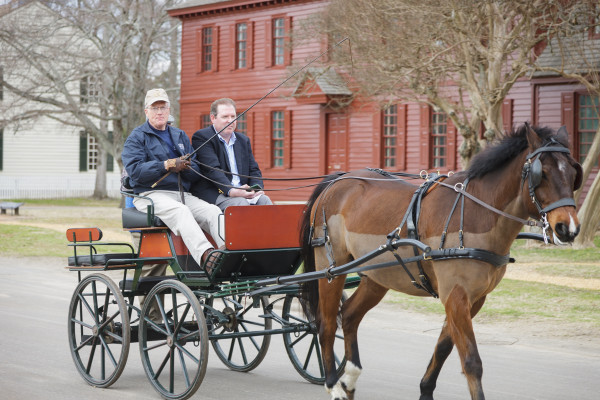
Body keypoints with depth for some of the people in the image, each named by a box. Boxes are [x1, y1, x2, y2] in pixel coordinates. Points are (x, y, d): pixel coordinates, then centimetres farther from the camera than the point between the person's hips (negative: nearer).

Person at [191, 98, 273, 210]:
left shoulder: (244, 140, 22)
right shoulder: (201, 137, 0)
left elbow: (254, 170, 18)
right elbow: (212, 170, -14)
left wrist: (256, 189, -7)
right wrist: (231, 191, -30)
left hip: (243, 192, 6)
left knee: (264, 200, -22)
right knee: (241, 203, -33)